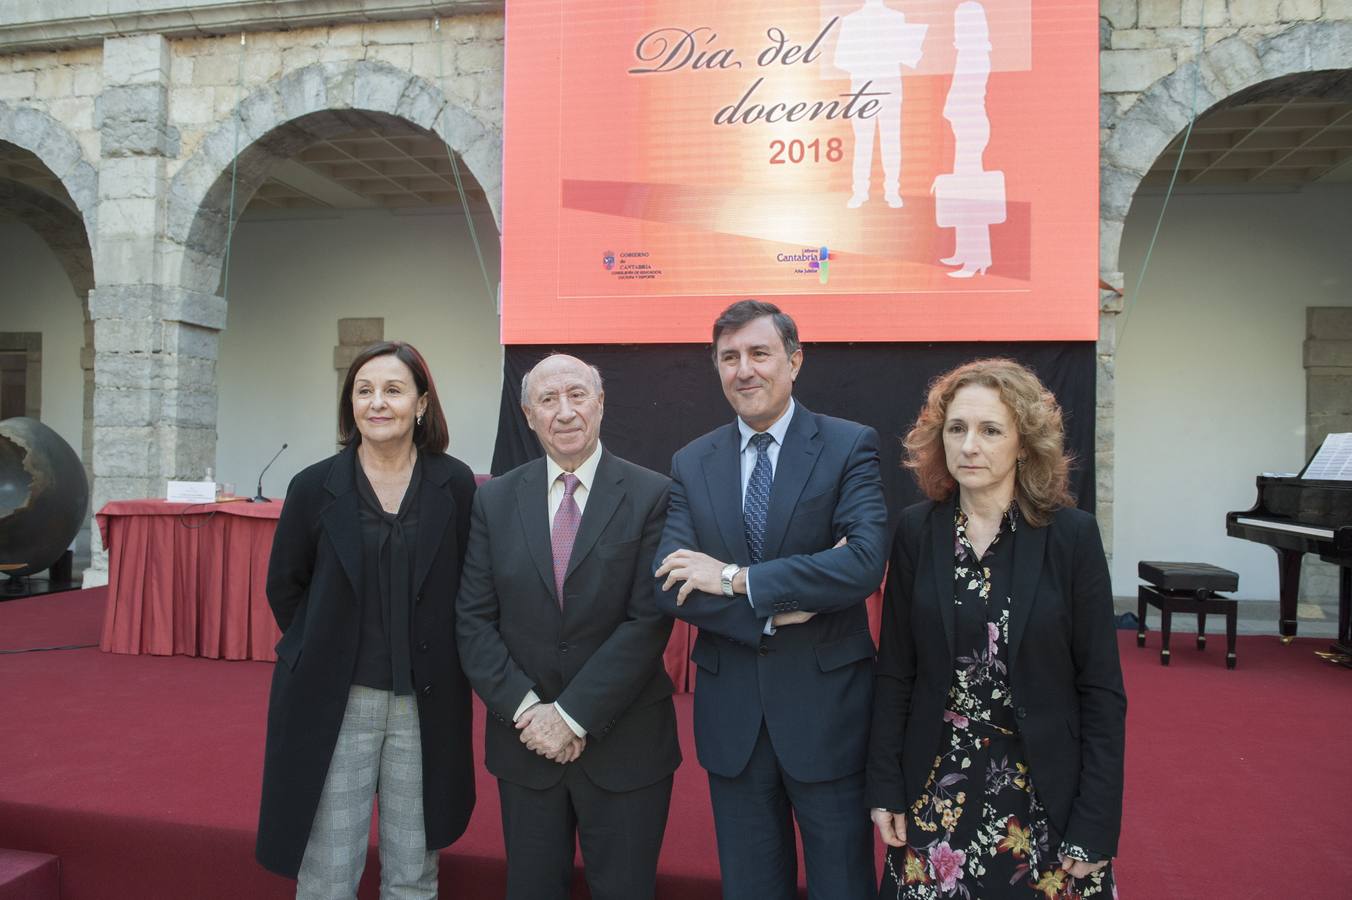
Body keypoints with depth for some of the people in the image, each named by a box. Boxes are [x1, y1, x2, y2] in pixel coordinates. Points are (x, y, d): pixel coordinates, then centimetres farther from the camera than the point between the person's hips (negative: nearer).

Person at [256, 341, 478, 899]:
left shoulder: (455, 485, -4)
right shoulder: (315, 487, -3)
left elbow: (467, 588, 3)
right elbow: (284, 587, 8)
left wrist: (431, 659, 2)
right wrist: (323, 655, 6)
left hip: (426, 705, 1)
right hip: (333, 703, 0)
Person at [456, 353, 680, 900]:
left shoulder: (651, 496, -9)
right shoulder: (495, 501, 1)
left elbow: (649, 622, -14)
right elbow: (473, 620, -1)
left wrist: (572, 715, -14)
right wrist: (526, 709, -11)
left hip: (624, 744, -2)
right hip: (524, 741, 3)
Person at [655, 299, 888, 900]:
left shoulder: (850, 446, -7)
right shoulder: (691, 463, 3)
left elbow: (866, 563, -22)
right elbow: (667, 585, -7)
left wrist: (735, 577, -21)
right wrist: (776, 610, -19)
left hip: (826, 708, -3)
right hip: (731, 712, 3)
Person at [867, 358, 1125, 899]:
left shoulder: (1072, 535, -10)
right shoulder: (917, 531, -4)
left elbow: (1102, 689, -7)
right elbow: (895, 671, 1)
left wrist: (1096, 826, -8)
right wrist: (884, 788, 0)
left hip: (1043, 791, -1)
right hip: (936, 791, 2)